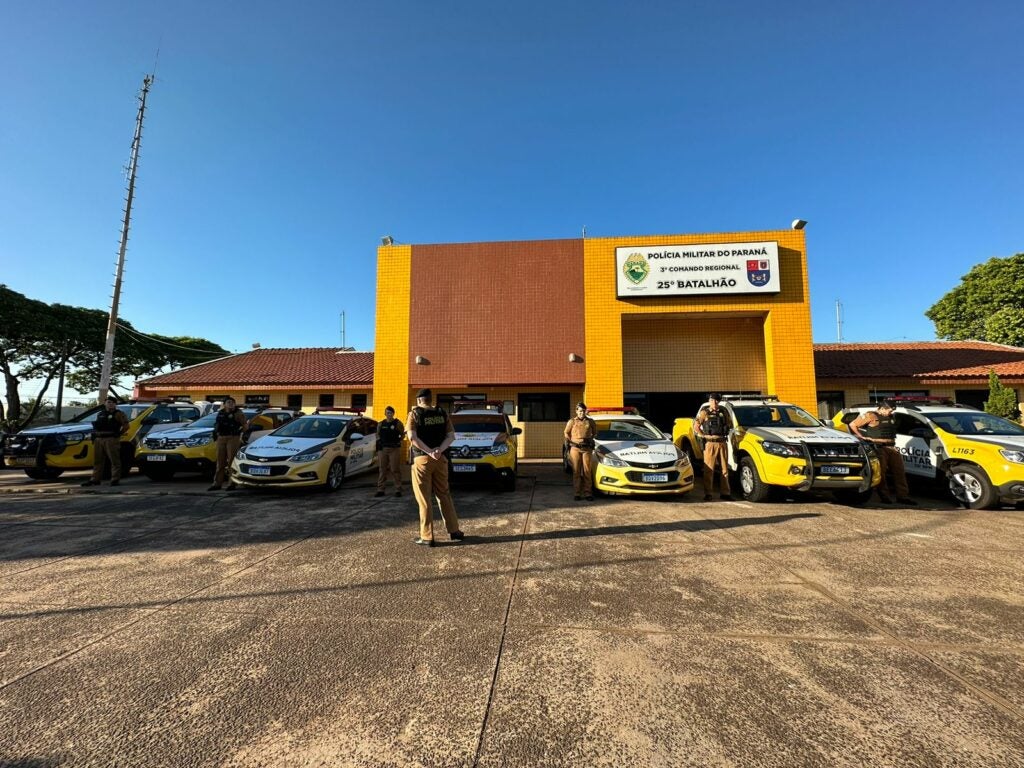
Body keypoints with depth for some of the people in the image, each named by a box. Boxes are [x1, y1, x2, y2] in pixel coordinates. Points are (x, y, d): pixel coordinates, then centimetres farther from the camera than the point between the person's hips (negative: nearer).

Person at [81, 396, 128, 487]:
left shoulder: (118, 414, 0)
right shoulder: (100, 414, 20)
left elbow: (126, 425, -7)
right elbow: (96, 426, 28)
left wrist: (119, 434, -8)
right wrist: (94, 436, 15)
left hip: (111, 440, -7)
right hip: (98, 440, 7)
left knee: (114, 460, -6)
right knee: (97, 461, 11)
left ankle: (115, 479, -4)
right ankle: (95, 479, 18)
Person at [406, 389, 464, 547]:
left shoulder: (415, 414, -4)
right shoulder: (442, 414, 8)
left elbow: (413, 437, -16)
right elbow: (451, 436, -1)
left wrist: (429, 452, -17)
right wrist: (439, 450, -12)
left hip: (422, 459, -4)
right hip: (440, 459, 4)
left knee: (424, 499, 3)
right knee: (444, 495, 15)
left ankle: (427, 537, 7)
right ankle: (454, 531, 19)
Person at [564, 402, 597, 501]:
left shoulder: (590, 421, 6)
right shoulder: (572, 421, 3)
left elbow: (595, 433, 21)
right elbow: (567, 433, 15)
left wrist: (589, 440, 13)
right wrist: (572, 442, 10)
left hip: (587, 449, 1)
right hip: (575, 448, -1)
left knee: (587, 471, 0)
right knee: (576, 472, 2)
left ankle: (588, 493, 6)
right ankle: (577, 493, 7)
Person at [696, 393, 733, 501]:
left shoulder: (723, 411, 11)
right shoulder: (704, 412, 0)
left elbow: (730, 424, 22)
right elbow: (696, 426, -1)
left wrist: (726, 432, 8)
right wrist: (704, 436, -6)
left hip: (723, 443, 4)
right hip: (710, 444, -4)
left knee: (724, 469, 8)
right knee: (709, 469, -3)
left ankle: (725, 493, 17)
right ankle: (708, 494, 2)